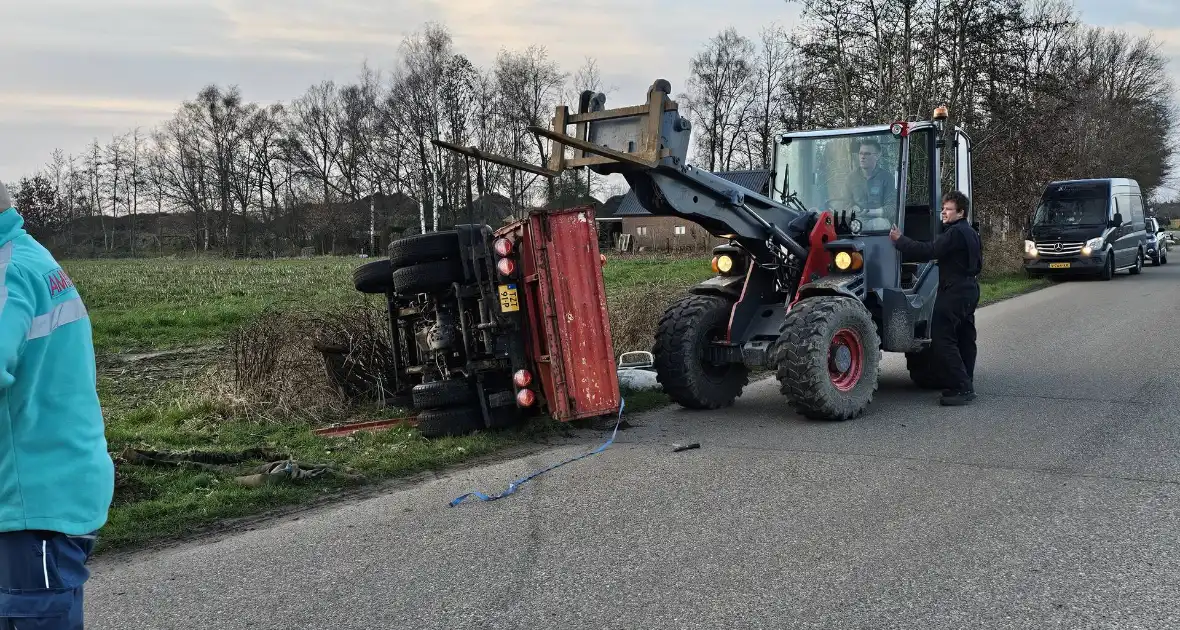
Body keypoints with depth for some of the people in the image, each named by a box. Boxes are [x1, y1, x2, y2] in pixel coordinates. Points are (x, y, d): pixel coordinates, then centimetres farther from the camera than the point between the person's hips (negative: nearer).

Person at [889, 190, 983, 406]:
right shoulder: (971, 233, 17)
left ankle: (961, 387, -13)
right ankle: (966, 386, 20)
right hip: (970, 290, 11)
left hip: (953, 292, -11)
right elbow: (978, 263, 27)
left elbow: (928, 251, -23)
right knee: (965, 339, 14)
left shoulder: (955, 233, -17)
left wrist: (899, 240, -17)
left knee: (942, 339, -11)